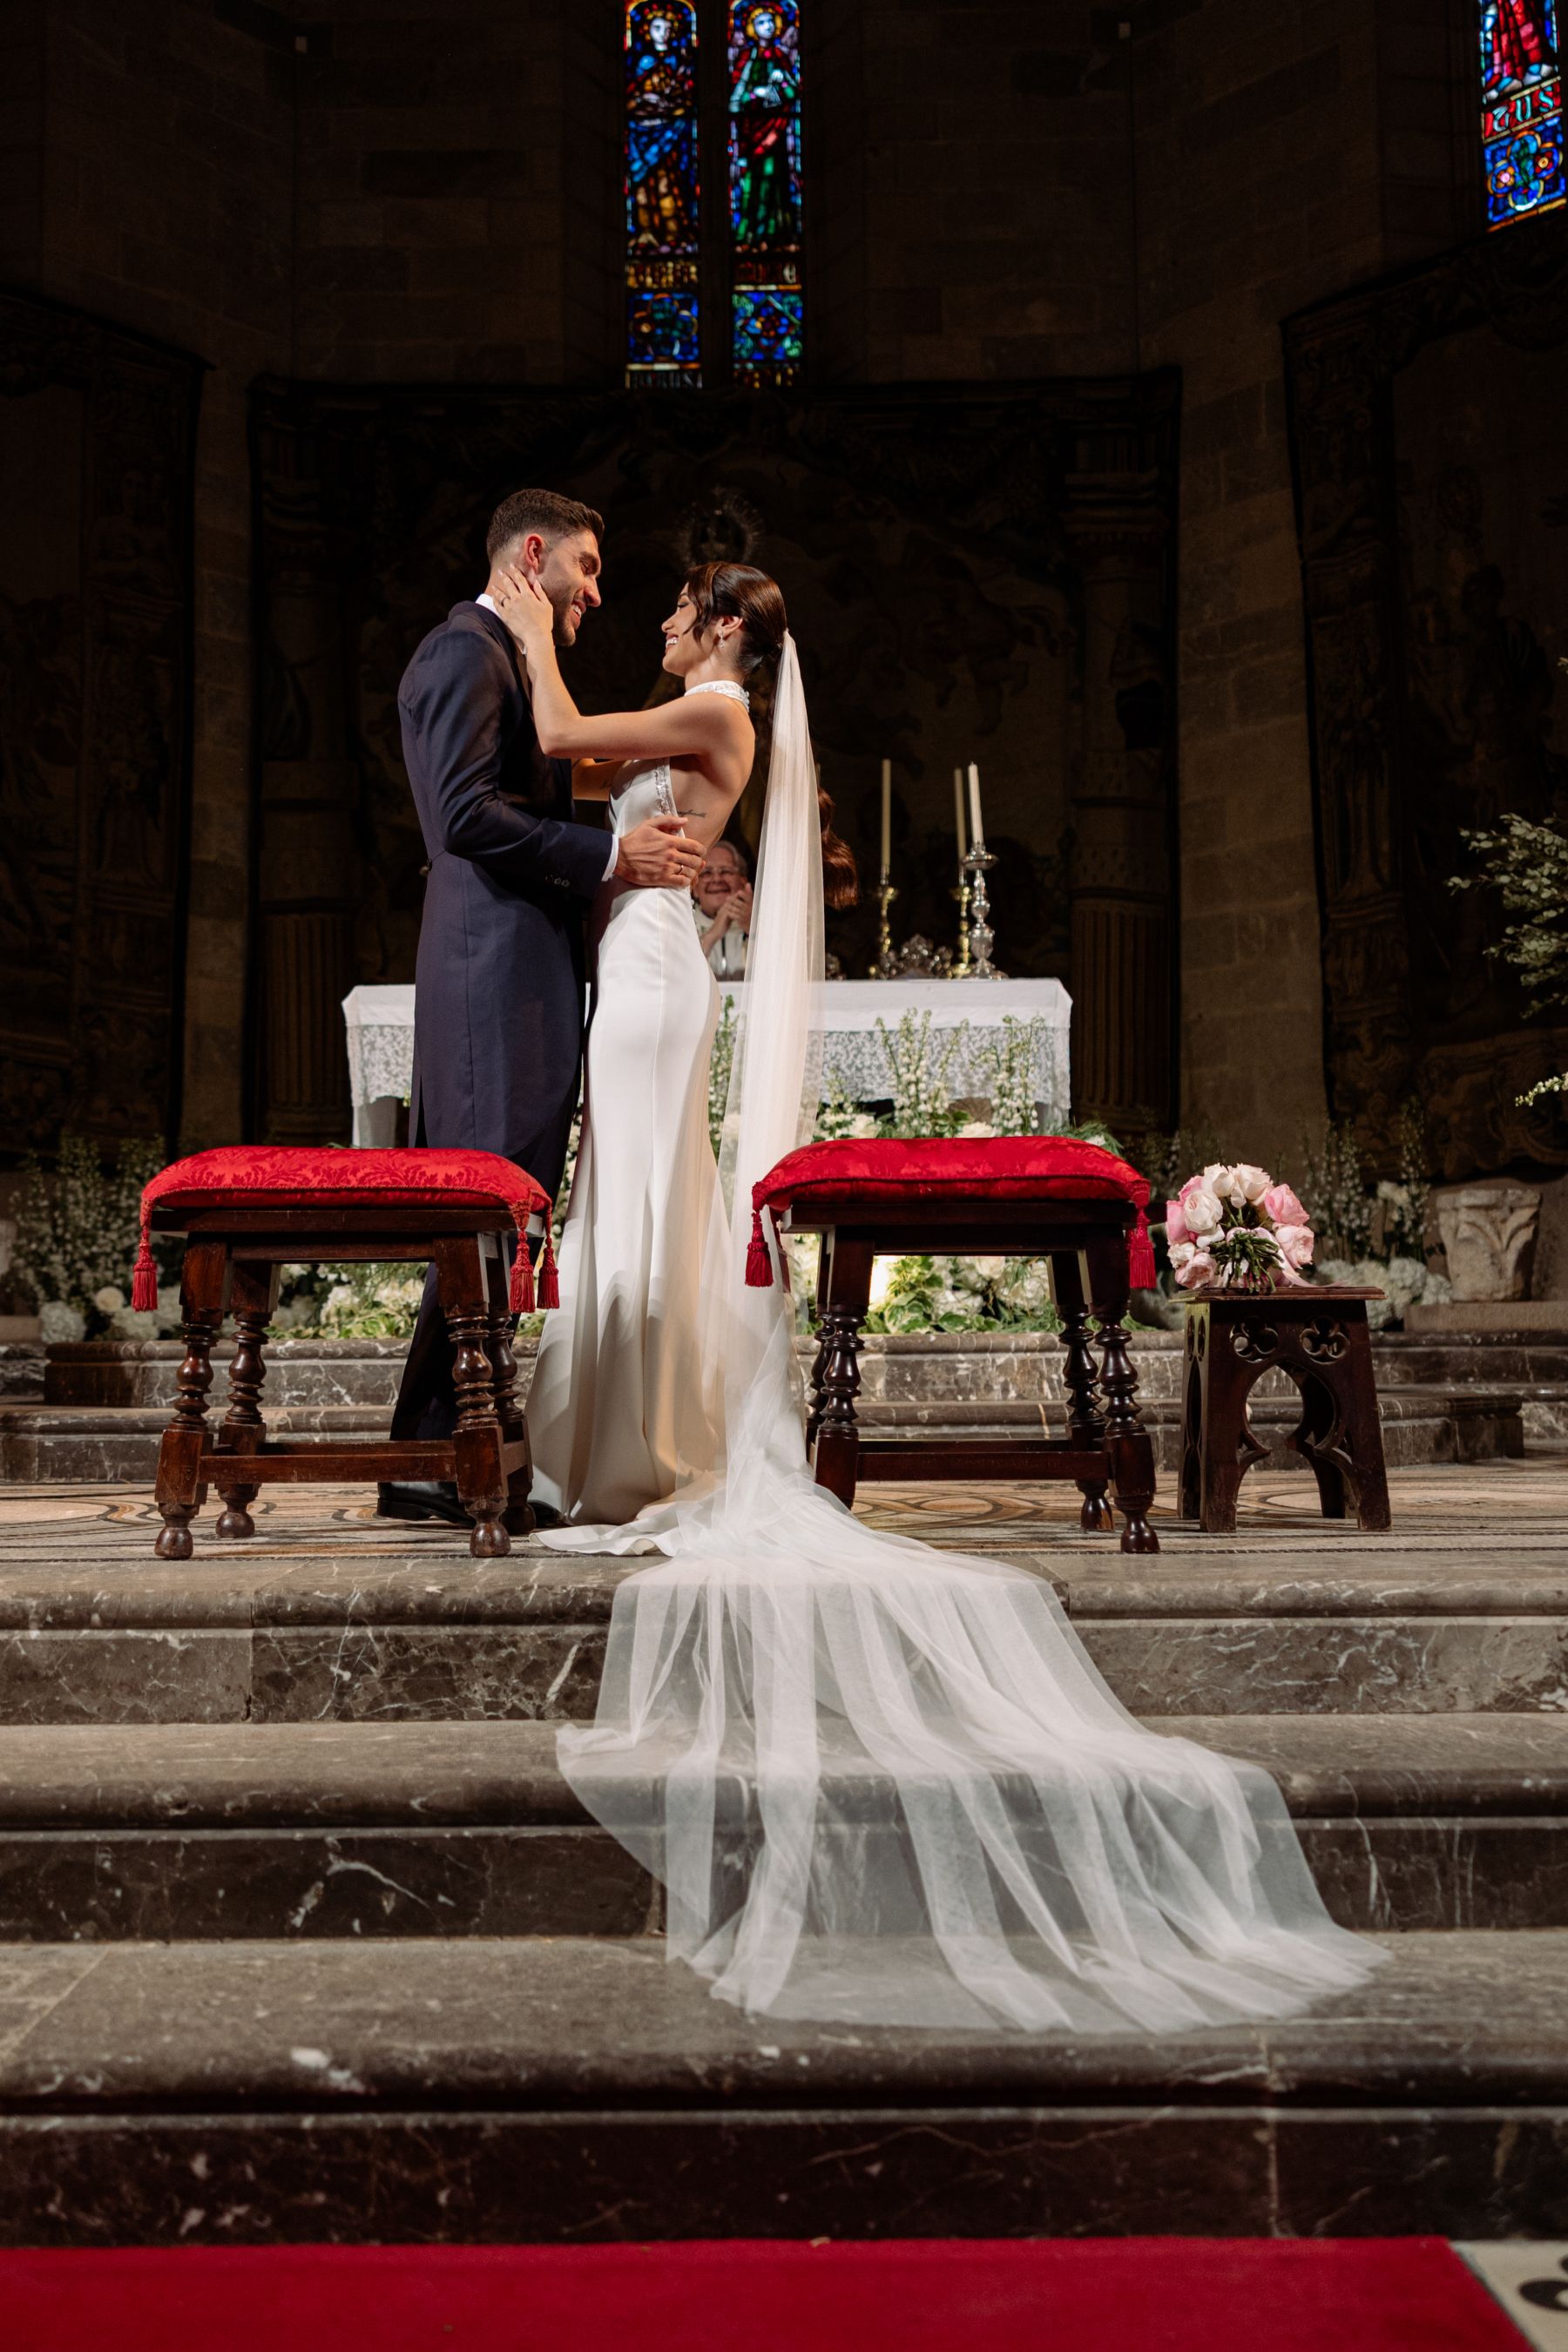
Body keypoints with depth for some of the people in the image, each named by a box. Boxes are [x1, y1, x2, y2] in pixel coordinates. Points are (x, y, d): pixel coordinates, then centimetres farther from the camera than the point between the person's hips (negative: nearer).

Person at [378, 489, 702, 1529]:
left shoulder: (508, 659, 26)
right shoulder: (465, 651, -7)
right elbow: (468, 815, -18)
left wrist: (633, 849, 13)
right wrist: (608, 856, -15)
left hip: (526, 970, 10)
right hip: (497, 965, -10)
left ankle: (453, 1446, 13)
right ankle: (430, 1460, -6)